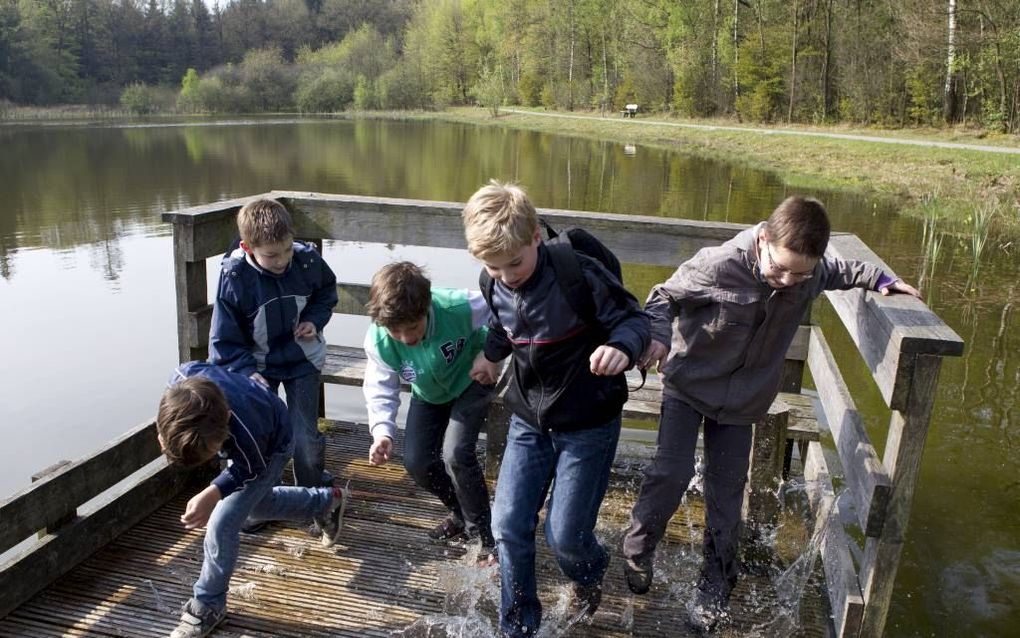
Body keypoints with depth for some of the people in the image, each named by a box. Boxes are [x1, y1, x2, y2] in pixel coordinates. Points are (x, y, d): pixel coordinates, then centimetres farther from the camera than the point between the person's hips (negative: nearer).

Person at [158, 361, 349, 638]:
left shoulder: (246, 435, -49)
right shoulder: (187, 377, -38)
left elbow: (250, 469, -25)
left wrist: (213, 494, -40)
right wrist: (170, 431, -16)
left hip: (269, 446, -7)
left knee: (222, 523, -13)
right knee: (255, 506, 26)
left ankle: (208, 605, 9)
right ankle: (328, 501, 46)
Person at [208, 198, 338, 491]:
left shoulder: (307, 260, -18)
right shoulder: (234, 278, -23)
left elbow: (326, 290, 7)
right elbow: (225, 339, -13)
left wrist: (315, 319, -9)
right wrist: (246, 372, -25)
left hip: (302, 359, 1)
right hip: (259, 365, 0)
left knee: (306, 437, 0)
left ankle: (314, 489, 27)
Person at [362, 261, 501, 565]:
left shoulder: (458, 307, -40)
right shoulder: (378, 340, -31)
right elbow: (380, 388, -20)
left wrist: (491, 354, -31)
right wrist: (382, 431, -35)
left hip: (471, 383, -4)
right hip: (429, 396, 4)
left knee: (456, 454, -21)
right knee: (417, 463, 0)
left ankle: (486, 533, 1)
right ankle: (462, 514, 29)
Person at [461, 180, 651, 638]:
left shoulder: (578, 273, -24)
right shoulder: (495, 286, -5)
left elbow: (635, 318, -18)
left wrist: (622, 346, -38)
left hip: (588, 423, -5)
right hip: (529, 419, 5)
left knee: (564, 534, 0)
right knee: (508, 526, 3)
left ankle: (589, 574, 39)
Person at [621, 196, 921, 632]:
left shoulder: (810, 272, -12)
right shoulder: (719, 266, -28)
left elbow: (836, 272, 14)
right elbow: (663, 296, -15)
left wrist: (880, 280, 5)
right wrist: (658, 336, -32)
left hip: (741, 398, 4)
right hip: (688, 382, -3)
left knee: (727, 490, 7)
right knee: (671, 473, -9)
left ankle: (716, 584, 25)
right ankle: (637, 552, 18)